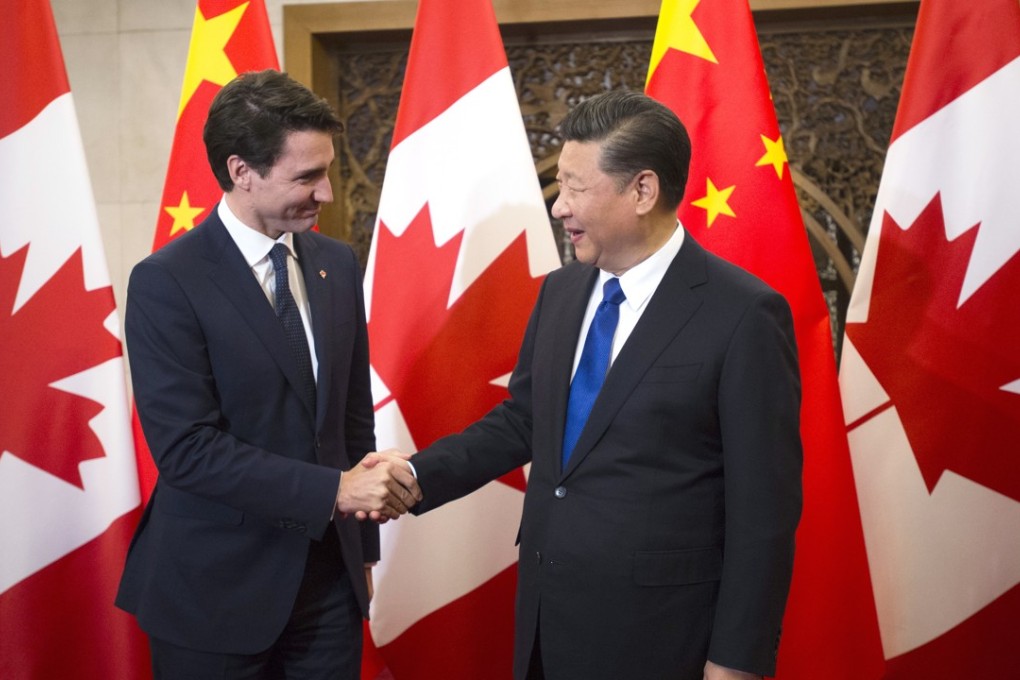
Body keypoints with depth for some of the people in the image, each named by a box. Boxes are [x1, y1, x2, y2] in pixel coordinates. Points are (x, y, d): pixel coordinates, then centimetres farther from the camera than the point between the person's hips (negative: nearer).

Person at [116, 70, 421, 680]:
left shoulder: (338, 264, 5)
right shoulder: (165, 283, -13)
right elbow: (187, 446, -19)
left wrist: (363, 546, 14)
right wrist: (335, 491, -23)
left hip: (330, 578, 5)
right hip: (215, 591, -5)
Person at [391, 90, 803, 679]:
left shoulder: (743, 315, -14)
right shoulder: (560, 291, 5)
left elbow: (763, 506, -13)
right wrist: (418, 476, 0)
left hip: (653, 630, -6)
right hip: (545, 613, 6)